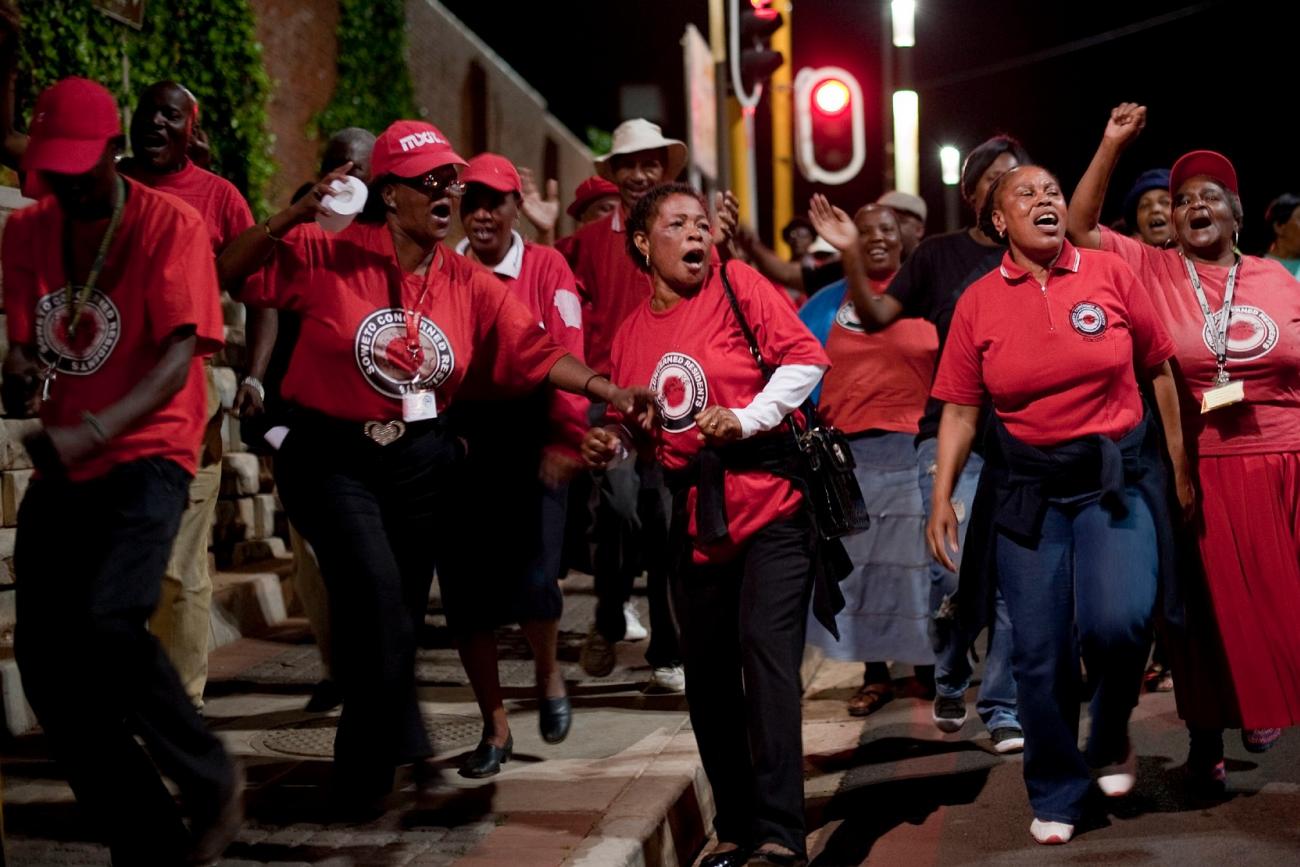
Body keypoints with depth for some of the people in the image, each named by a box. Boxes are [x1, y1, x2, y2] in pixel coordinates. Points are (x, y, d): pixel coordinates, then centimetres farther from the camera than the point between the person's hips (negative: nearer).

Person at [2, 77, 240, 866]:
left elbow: (180, 353, -16)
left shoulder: (171, 224, -7)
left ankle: (211, 783, -3)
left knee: (105, 620, -27)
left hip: (147, 452, -6)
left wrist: (92, 432, -29)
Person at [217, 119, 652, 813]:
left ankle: (367, 768, 34)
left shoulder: (468, 283, 2)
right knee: (377, 597, -17)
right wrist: (296, 215, -19)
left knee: (402, 615, 12)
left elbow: (535, 352, -1)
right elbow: (228, 268, -9)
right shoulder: (330, 256, -9)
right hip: (333, 459, -4)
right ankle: (397, 746, 8)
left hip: (420, 461, 4)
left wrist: (612, 392, -11)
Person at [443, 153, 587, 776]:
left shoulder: (546, 268, 0)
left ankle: (548, 675, 24)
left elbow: (568, 355, -7)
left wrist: (565, 439, -15)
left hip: (530, 448, -2)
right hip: (459, 450, 2)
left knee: (532, 582, -11)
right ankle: (495, 728, 19)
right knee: (465, 591, 3)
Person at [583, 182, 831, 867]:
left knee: (766, 650, -14)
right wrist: (608, 446, -2)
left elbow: (805, 357, -8)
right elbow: (628, 423, 20)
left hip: (769, 501, -5)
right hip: (695, 517, 5)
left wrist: (746, 418, -18)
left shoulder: (737, 284, -3)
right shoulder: (631, 333, 9)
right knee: (706, 671, 8)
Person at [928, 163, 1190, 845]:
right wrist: (941, 497, -4)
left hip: (1118, 475, -1)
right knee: (1038, 652, 1)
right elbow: (960, 409, 4)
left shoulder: (1109, 275, 0)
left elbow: (1158, 372, 7)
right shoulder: (978, 303, 1)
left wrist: (1180, 469, 7)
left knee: (1118, 619, -22)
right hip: (1028, 489, 1)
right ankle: (1056, 796, 22)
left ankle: (1111, 736, 10)